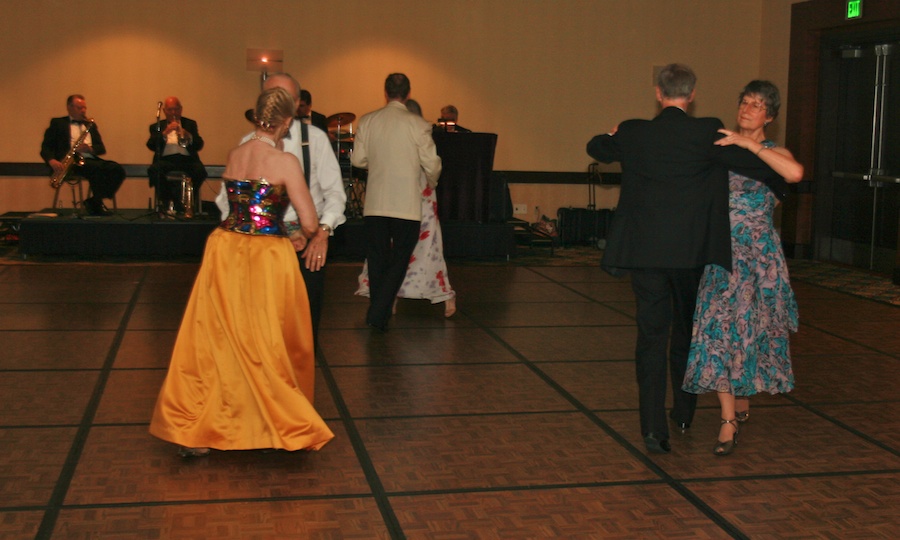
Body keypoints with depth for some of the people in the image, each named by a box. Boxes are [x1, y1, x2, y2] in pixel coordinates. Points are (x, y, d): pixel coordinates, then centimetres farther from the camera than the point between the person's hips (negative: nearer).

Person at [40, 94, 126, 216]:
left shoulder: (90, 125, 27)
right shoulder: (57, 123, 14)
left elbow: (102, 148, 18)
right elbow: (46, 147, 6)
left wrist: (90, 149, -6)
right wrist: (52, 160, -16)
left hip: (90, 159, 5)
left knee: (118, 170, -23)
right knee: (96, 168, -36)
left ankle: (94, 201, -17)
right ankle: (97, 204, -21)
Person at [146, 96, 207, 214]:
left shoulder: (190, 124, 21)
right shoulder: (157, 126, 18)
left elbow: (199, 146, 6)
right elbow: (151, 145, 0)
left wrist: (187, 136, -14)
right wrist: (165, 133, -13)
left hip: (187, 159, 1)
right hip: (166, 159, 0)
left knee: (200, 171, -32)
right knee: (154, 170, -34)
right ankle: (166, 201, -14)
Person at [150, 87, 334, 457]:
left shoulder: (234, 155, 5)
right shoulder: (285, 162, -12)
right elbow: (310, 222, -12)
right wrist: (301, 238, 10)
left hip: (227, 252, 5)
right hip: (268, 258, -5)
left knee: (215, 340, 10)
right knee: (270, 342, 8)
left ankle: (191, 430, 15)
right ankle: (279, 424, 23)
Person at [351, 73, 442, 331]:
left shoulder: (367, 121, 1)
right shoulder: (417, 124, -7)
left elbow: (357, 159, 7)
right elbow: (432, 165, -4)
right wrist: (432, 182, 18)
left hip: (375, 203, 3)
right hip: (407, 204, -3)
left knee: (377, 261, 13)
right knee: (399, 261, 5)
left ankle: (378, 313, 21)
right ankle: (378, 314, -3)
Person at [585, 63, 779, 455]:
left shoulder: (633, 133, -1)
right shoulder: (707, 133, -9)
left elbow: (596, 148, 20)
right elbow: (762, 167, -12)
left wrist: (616, 134, 43)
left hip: (645, 250, 1)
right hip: (692, 251, 0)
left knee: (651, 336, 5)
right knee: (686, 331, 19)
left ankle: (653, 428, -1)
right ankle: (684, 412, 33)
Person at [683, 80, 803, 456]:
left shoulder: (774, 153, -2)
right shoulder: (721, 148, 7)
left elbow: (795, 173, -25)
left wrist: (749, 143, -23)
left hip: (758, 254, -2)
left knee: (749, 328, 8)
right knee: (719, 328, -5)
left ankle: (743, 399, 31)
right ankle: (728, 421, 0)